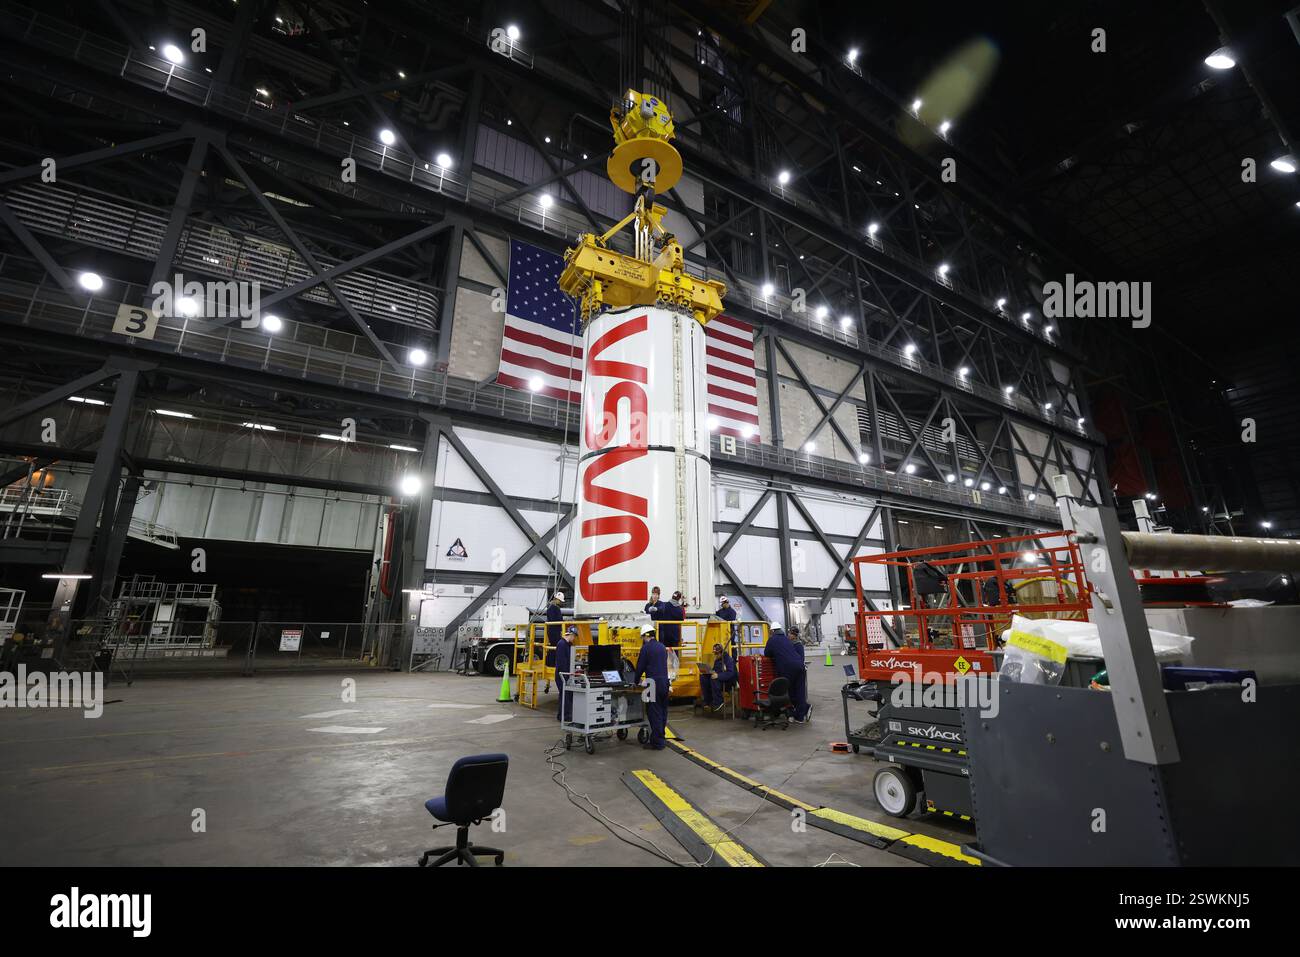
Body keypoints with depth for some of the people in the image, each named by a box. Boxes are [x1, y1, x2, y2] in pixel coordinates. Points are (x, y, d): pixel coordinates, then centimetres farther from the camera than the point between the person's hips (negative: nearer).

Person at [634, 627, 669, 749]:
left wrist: (636, 681, 12)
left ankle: (657, 743, 1)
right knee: (662, 712, 13)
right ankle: (659, 738, 21)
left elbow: (640, 666, -4)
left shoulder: (646, 648, -8)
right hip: (665, 682, 7)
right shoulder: (662, 647, 13)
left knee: (654, 713, -2)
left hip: (653, 684, -7)